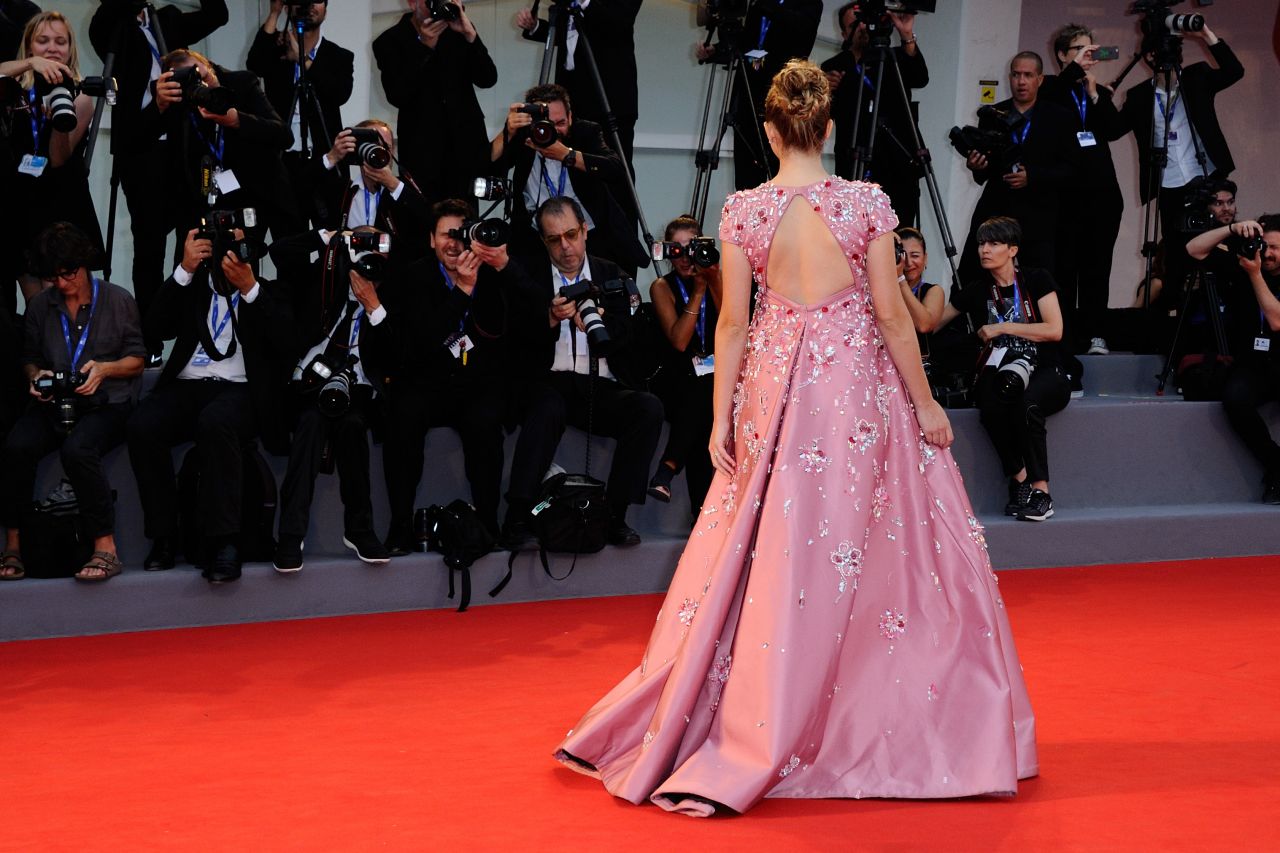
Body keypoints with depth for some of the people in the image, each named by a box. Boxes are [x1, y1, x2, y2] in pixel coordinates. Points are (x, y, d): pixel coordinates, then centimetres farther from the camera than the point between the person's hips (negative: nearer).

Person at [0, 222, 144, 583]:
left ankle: (105, 549, -30)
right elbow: (30, 357, 23)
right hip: (54, 404, 3)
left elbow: (136, 360, 7)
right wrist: (36, 376, 0)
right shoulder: (40, 306, 13)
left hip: (106, 403, -3)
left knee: (77, 450, -36)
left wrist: (105, 368, -12)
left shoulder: (118, 300, 4)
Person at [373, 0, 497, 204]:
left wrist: (470, 34, -16)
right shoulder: (389, 42, -3)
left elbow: (487, 79, -3)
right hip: (422, 154, -2)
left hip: (466, 149, 2)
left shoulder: (458, 30, 5)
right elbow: (398, 97, -14)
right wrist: (425, 47, -18)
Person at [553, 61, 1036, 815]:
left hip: (773, 390, 2)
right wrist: (925, 404, 3)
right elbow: (891, 314, -6)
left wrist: (722, 418, 5)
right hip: (856, 388, -2)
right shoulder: (867, 203, -8)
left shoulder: (743, 211, -4)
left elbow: (733, 321, -2)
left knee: (770, 557, 13)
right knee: (872, 552, 8)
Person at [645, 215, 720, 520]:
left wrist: (715, 283, -14)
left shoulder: (718, 279, 8)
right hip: (677, 383, -1)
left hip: (714, 380, 1)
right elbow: (679, 341, -11)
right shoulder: (663, 287, 3)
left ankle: (668, 469, -32)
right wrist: (697, 290, -13)